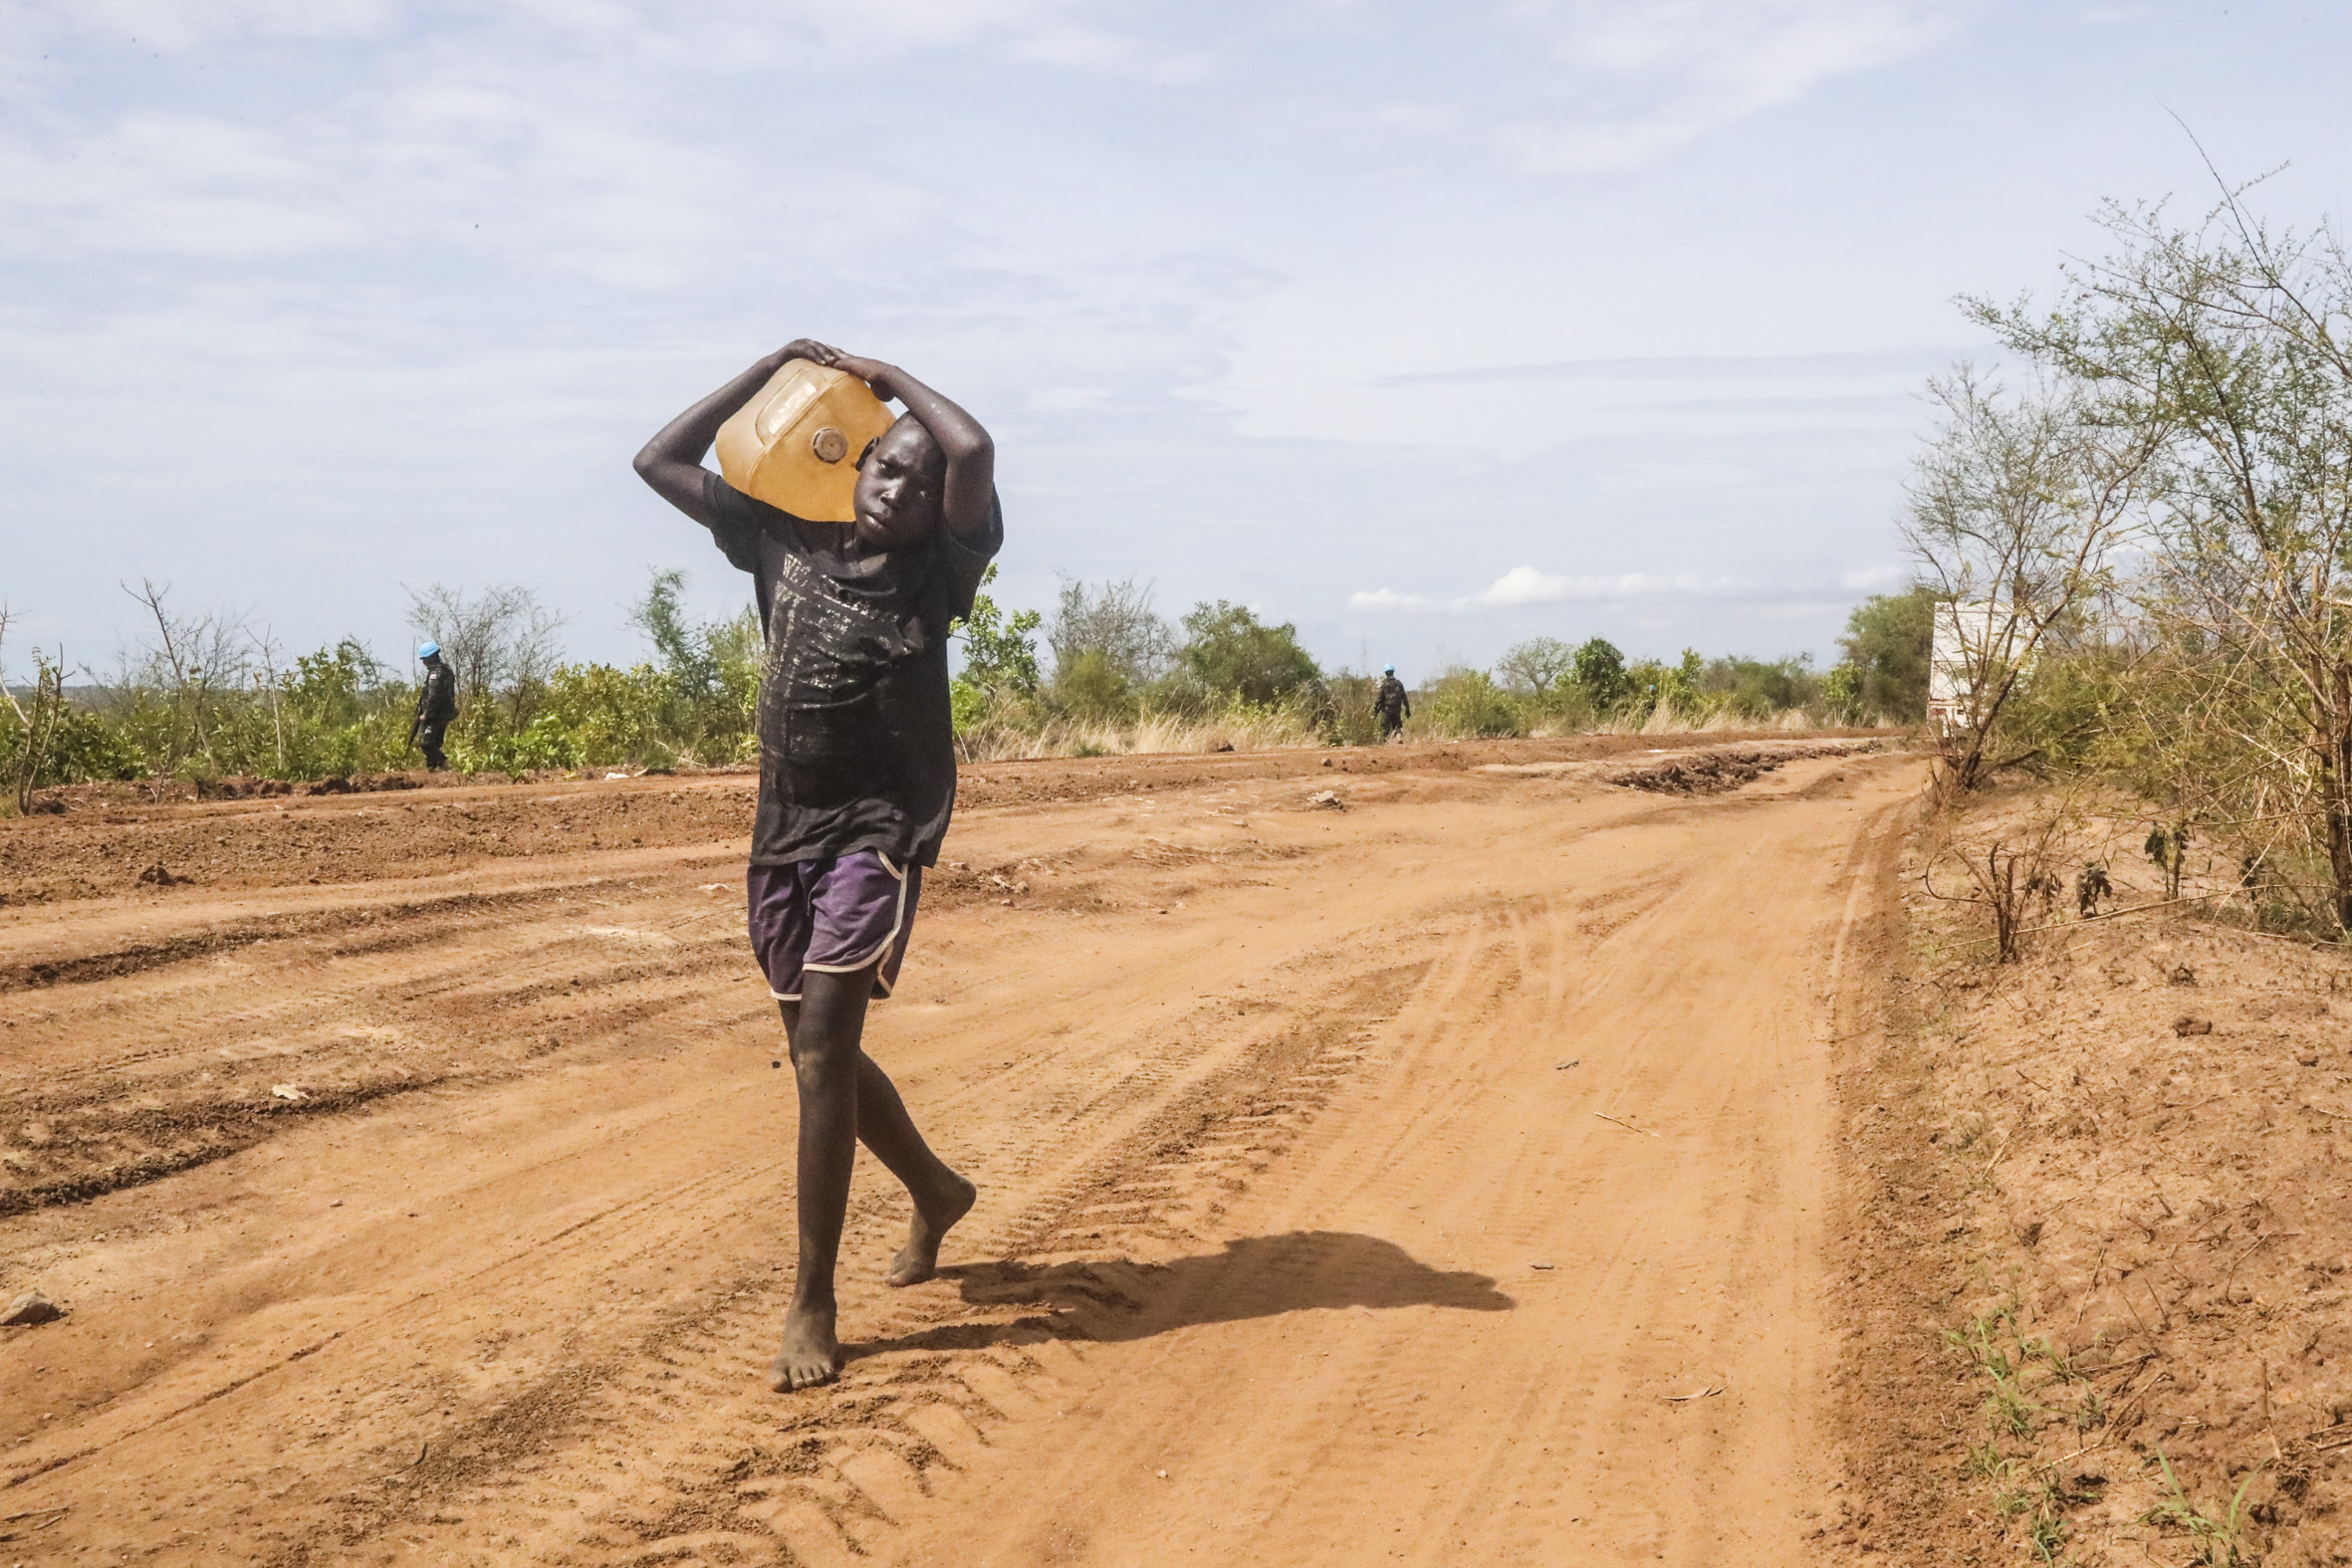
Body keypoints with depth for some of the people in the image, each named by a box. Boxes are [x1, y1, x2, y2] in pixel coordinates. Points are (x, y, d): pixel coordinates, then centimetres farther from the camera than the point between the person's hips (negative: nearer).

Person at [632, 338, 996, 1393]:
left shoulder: (936, 571, -5)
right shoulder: (789, 546, 8)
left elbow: (975, 453, -23)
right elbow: (661, 462, 12)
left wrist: (888, 378, -8)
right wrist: (774, 369, 10)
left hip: (881, 831, -6)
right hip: (785, 833, 6)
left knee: (822, 1050, -14)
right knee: (820, 1052, 16)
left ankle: (813, 1304, -7)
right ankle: (935, 1191, 41)